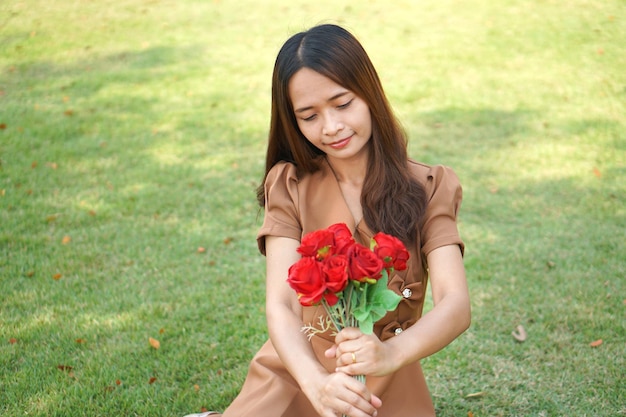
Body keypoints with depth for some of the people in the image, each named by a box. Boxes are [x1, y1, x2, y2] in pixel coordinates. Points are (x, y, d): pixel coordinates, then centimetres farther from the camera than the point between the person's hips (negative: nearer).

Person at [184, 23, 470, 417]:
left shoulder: (426, 189, -5)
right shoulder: (289, 188, -3)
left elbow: (456, 305, -16)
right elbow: (280, 304, -15)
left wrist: (390, 354, -38)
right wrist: (316, 381, -36)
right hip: (297, 375, -1)